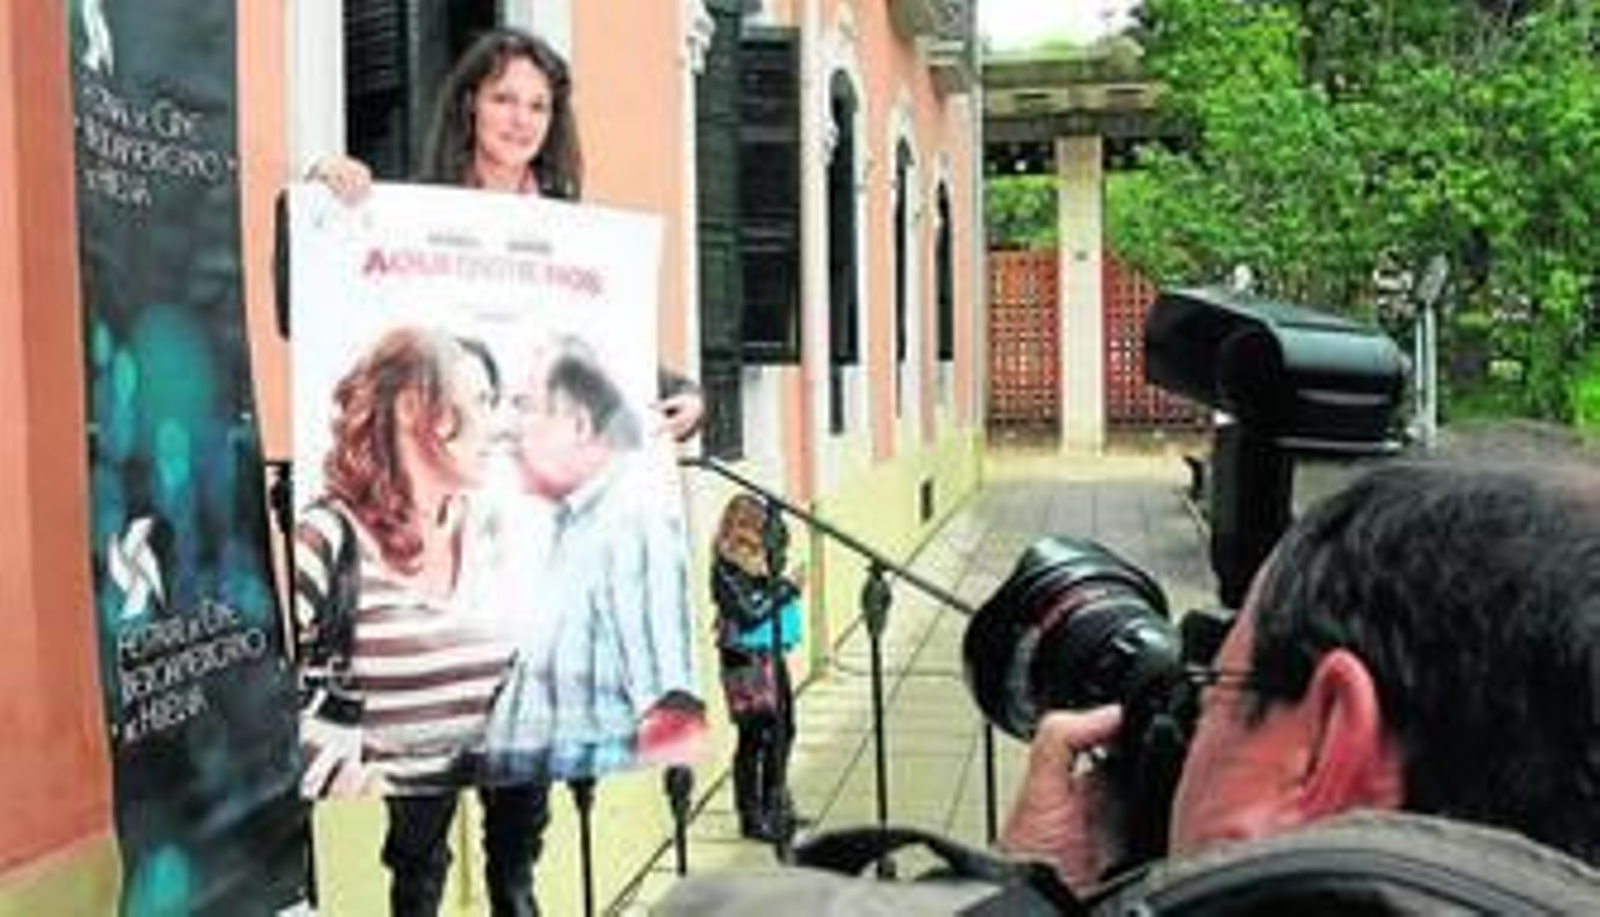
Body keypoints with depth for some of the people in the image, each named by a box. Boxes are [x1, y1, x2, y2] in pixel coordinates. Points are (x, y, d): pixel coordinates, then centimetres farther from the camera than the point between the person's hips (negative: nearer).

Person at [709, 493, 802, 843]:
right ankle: (752, 817, 11)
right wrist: (786, 589, -16)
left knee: (782, 731, 14)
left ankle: (775, 806, 30)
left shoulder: (760, 562, 8)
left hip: (771, 655, 8)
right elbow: (749, 614, -21)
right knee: (754, 737, -1)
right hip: (745, 661, -8)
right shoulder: (726, 569, -15)